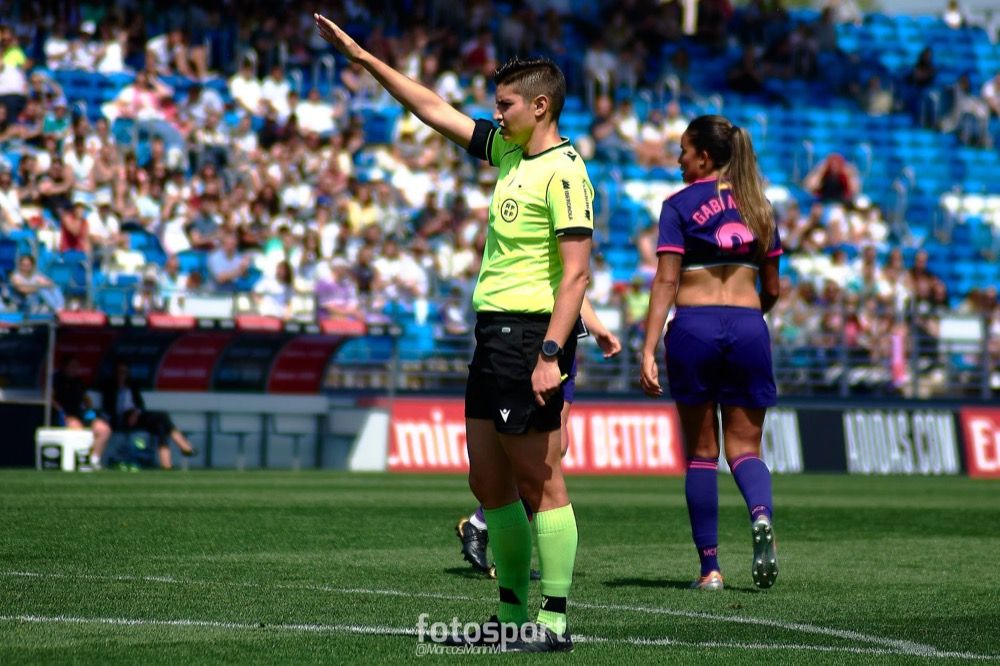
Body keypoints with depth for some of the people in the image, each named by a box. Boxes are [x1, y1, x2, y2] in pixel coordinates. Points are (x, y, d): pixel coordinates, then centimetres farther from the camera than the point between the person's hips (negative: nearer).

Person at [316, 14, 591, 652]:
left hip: (530, 334, -10)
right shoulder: (507, 149, 14)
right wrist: (362, 57, 25)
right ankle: (512, 614, 18)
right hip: (493, 331, 10)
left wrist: (550, 355, -26)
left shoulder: (564, 172, -13)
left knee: (540, 481, -7)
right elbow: (435, 109, 24)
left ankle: (554, 620, -4)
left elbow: (576, 271, -19)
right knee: (488, 481, 11)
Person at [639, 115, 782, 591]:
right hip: (748, 327, 3)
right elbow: (772, 290, 13)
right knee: (744, 446, 7)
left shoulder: (679, 205, -1)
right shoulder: (757, 206, 12)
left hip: (693, 326, -3)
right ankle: (761, 516, -25)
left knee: (701, 451, 7)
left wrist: (648, 350, -12)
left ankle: (710, 566, 7)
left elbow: (666, 281, -9)